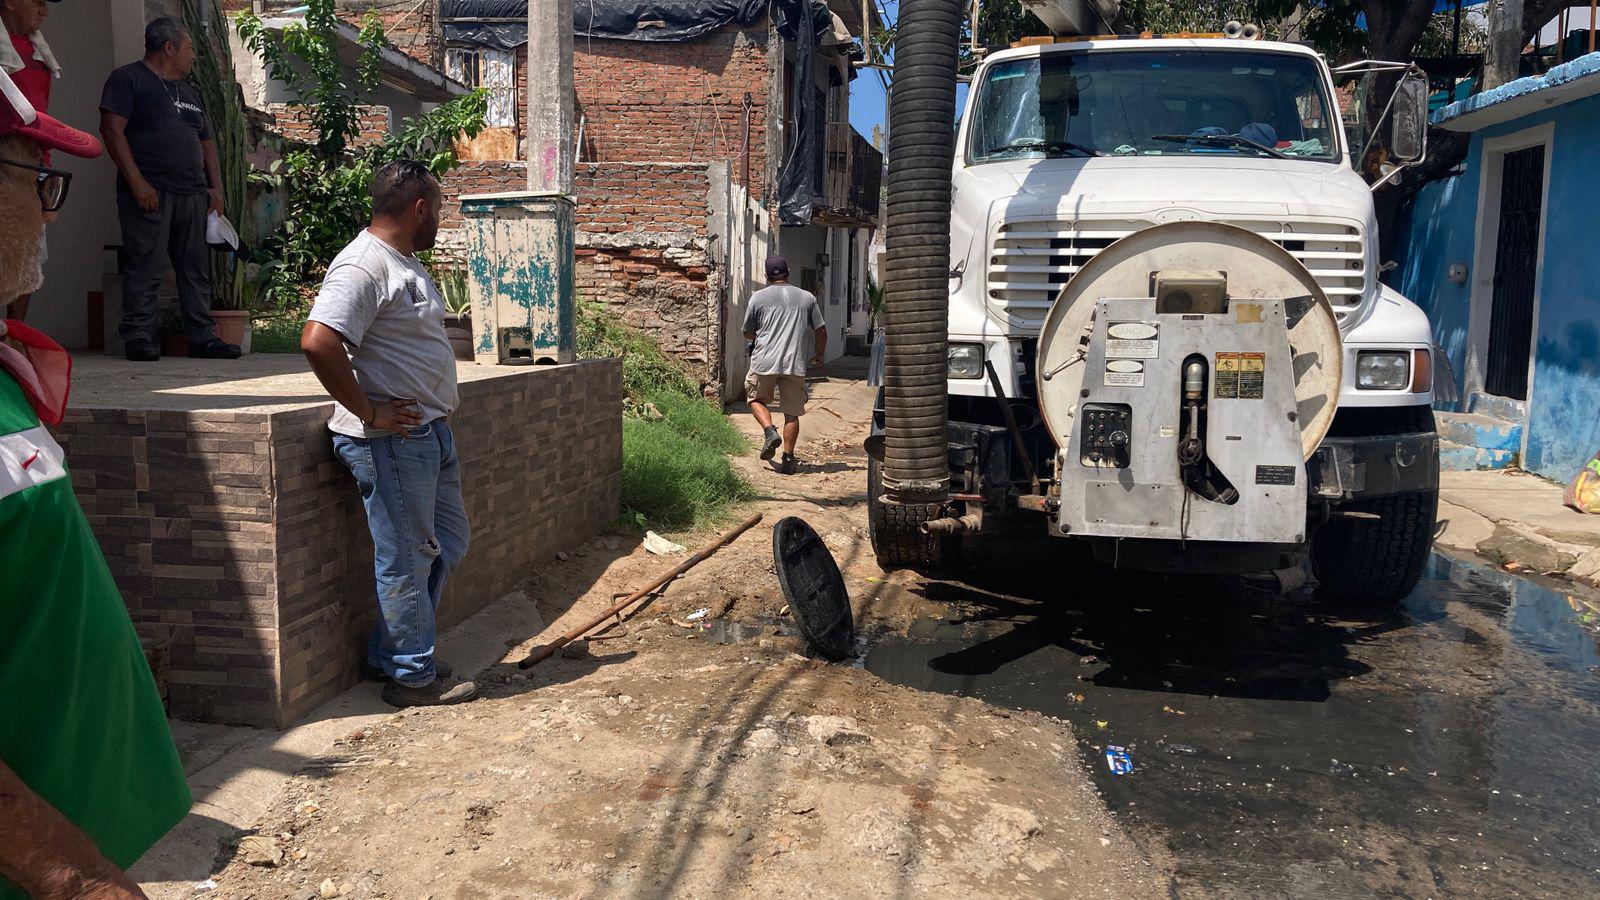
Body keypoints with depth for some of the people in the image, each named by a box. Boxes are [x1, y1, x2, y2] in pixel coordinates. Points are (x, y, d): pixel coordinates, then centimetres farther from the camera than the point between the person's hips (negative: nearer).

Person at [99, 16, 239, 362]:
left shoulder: (189, 92, 25)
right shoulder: (128, 79, 2)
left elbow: (206, 142, 26)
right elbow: (112, 130, -8)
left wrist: (216, 187, 11)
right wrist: (137, 183, -16)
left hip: (193, 195, 7)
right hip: (149, 193, -7)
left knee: (196, 269, 4)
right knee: (144, 268, -7)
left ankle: (202, 337, 8)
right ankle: (139, 337, -3)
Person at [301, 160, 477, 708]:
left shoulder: (403, 263, 15)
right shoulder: (362, 265, -17)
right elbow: (318, 342, -29)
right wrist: (367, 412, -21)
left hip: (431, 432, 11)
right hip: (391, 439, -10)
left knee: (447, 544, 18)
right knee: (406, 560, 1)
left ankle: (387, 656, 30)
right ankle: (413, 676, 15)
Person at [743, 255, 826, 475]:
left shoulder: (758, 297, 5)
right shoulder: (807, 298, 9)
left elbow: (748, 333, 13)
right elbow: (821, 331, 11)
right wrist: (819, 355, 28)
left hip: (764, 362, -1)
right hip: (795, 365, 1)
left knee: (756, 399, 20)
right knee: (792, 413, 9)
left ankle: (770, 431, -4)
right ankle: (788, 459, 8)